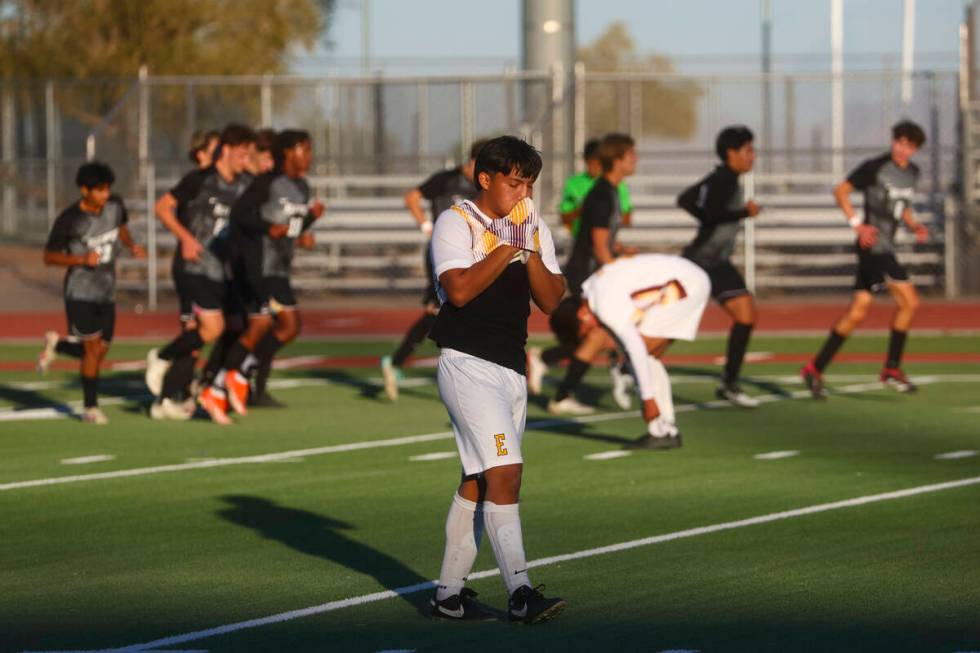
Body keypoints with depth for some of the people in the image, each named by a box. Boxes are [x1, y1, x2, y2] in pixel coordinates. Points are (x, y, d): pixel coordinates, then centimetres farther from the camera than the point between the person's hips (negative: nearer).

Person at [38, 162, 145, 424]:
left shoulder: (115, 206, 0)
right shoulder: (68, 220, -13)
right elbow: (49, 256, -5)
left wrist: (132, 246, 2)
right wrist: (81, 259, -20)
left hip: (107, 293, 6)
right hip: (80, 292, -6)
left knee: (100, 351, 6)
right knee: (93, 347, -12)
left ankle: (56, 344, 34)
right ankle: (90, 408, 0)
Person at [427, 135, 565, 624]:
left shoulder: (533, 228, 14)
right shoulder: (456, 223, -5)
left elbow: (550, 301, 5)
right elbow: (459, 290, -20)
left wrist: (530, 252, -9)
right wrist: (507, 249, -16)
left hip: (512, 369, 7)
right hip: (467, 364, -7)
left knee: (478, 482, 9)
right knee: (505, 471, -17)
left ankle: (449, 593, 16)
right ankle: (519, 593, -22)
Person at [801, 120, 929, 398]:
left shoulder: (912, 173, 13)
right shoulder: (875, 167, -11)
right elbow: (841, 191, -9)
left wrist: (914, 225, 8)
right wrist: (857, 224, -18)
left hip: (885, 248, 8)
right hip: (873, 244, -8)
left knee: (857, 313, 6)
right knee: (908, 301, -13)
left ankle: (815, 369, 10)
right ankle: (891, 369, -3)